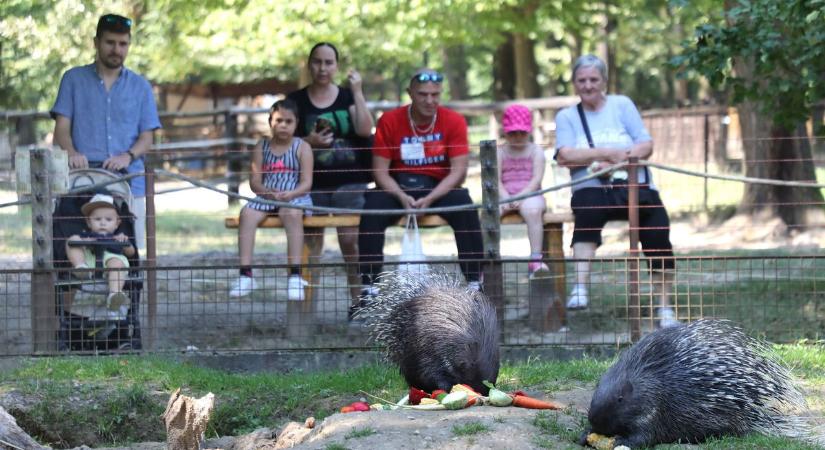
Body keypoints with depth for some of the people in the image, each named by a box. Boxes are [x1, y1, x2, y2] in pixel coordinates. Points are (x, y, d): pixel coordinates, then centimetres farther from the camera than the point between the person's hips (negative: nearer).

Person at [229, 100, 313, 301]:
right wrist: (267, 192, -18)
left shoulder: (302, 147, 2)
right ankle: (245, 273, -29)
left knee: (292, 213, -37)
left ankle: (295, 275, -40)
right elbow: (254, 181, 4)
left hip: (295, 197, -3)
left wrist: (290, 194, -24)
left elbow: (306, 182, -5)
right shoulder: (262, 147, 10)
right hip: (266, 197, 3)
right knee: (247, 213, -26)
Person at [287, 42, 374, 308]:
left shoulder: (347, 97, 9)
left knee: (351, 241, -10)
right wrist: (308, 142, -12)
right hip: (313, 184, 1)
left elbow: (365, 129, -6)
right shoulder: (296, 101, 8)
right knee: (311, 244, 1)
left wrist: (357, 91, -8)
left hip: (349, 183, -1)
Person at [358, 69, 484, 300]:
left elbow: (459, 170, -11)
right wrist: (402, 197, -25)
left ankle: (474, 283, -26)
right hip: (398, 188, 0)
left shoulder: (454, 121, -5)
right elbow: (380, 171, -6)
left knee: (464, 204, -31)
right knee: (372, 206, -30)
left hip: (440, 188, 0)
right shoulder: (389, 121, -4)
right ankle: (368, 288, -28)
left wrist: (430, 199, -25)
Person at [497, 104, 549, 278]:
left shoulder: (536, 151, 10)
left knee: (532, 210, -37)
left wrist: (521, 196, -18)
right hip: (505, 196, 2)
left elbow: (537, 179, -2)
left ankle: (535, 259, -39)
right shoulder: (500, 152, 15)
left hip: (529, 195, -2)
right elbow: (496, 180, 2)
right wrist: (505, 198, -17)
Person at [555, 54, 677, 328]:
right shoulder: (566, 117, 13)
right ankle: (580, 288, -43)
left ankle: (664, 308, -9)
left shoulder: (622, 105, 13)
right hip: (593, 189, -1)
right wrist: (609, 153, -11)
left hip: (635, 186, 1)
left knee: (658, 235, -22)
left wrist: (613, 162, -12)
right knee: (587, 207, -37)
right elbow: (565, 156, -4)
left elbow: (646, 146, 3)